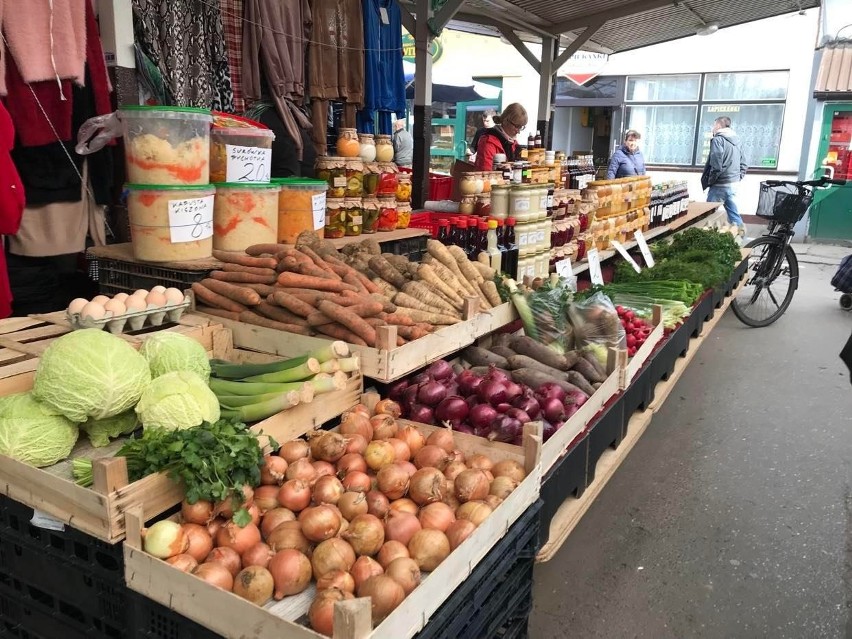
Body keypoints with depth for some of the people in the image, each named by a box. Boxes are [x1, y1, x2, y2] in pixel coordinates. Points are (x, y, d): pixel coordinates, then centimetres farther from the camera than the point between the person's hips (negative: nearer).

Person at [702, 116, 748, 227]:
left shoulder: (718, 139, -10)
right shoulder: (736, 140, 15)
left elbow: (716, 165, -20)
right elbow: (743, 165, 16)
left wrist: (709, 182, -9)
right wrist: (737, 178, 19)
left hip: (720, 185, -8)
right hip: (733, 185, 8)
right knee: (734, 214, 12)